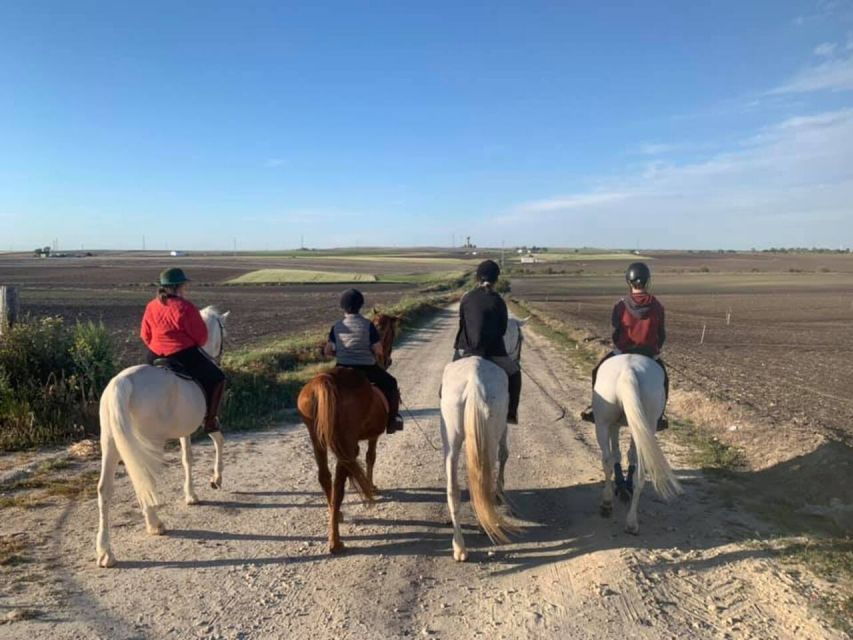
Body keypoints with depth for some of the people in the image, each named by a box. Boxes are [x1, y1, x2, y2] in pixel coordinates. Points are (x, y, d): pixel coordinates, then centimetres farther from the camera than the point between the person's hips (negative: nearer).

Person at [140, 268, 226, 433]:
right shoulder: (186, 307, -15)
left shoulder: (151, 307, 5)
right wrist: (194, 344, 11)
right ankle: (210, 419, 5)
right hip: (184, 356, -6)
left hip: (155, 358, 7)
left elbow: (145, 336, 12)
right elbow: (201, 336, -10)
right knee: (216, 378, 9)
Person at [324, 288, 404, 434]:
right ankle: (392, 419, 18)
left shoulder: (337, 326, 0)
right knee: (391, 384, 20)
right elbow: (378, 351, -10)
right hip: (366, 369, -3)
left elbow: (327, 352, 0)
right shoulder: (367, 325, -10)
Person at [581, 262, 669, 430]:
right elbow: (662, 335, 3)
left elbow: (615, 333, -2)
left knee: (598, 371, 21)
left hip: (623, 352, -1)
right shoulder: (657, 306, -4)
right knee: (663, 378, 27)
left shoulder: (620, 306, -10)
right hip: (650, 353, 1)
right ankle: (659, 415, 26)